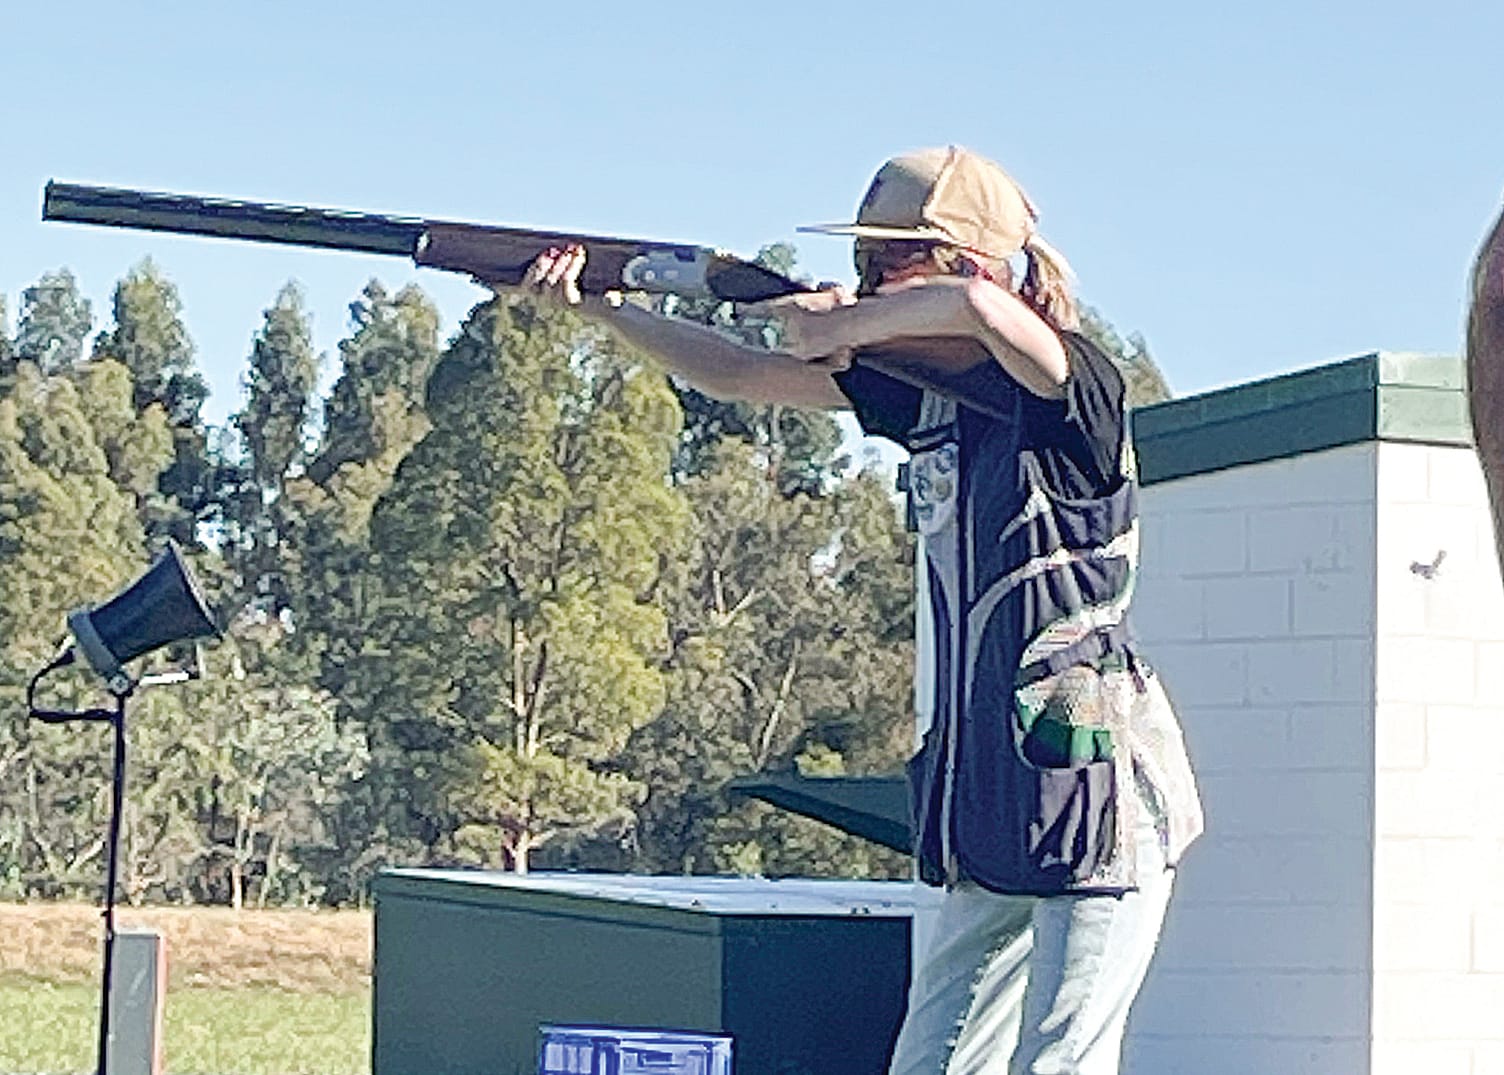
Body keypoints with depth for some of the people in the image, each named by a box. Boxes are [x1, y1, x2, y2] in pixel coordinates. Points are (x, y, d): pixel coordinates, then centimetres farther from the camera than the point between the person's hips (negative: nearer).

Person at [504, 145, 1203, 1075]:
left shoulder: (1074, 389, -11)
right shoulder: (926, 393, 11)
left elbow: (977, 305, -33)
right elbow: (739, 377, 19)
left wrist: (840, 326, -16)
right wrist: (599, 305, 13)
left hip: (1101, 802, -8)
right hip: (994, 824, 8)